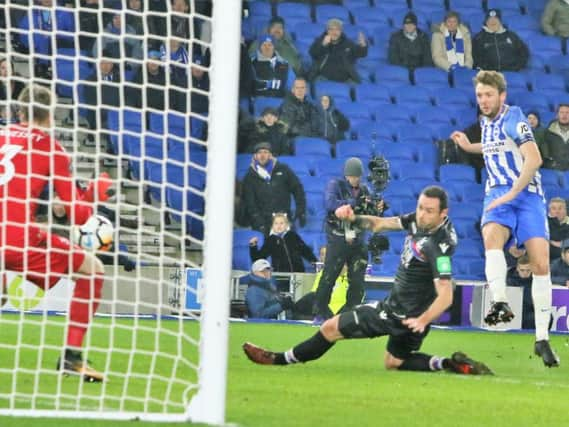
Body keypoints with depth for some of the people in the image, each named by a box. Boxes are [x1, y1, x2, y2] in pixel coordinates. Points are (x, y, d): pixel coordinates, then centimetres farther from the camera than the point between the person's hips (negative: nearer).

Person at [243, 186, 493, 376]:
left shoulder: (438, 246, -30)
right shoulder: (418, 221, -4)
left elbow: (445, 295, -33)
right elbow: (381, 224, 8)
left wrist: (423, 320, -48)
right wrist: (354, 219, -10)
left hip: (401, 315, -9)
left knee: (331, 328, 4)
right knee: (393, 363, 26)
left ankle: (282, 359, 23)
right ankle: (450, 364, 10)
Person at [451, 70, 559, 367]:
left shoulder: (513, 118, -11)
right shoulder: (486, 122, 12)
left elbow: (533, 159, -23)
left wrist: (512, 193, -26)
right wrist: (469, 147, 25)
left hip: (526, 194, -5)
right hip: (498, 195, 5)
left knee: (541, 264, -14)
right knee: (491, 237, -31)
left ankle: (542, 340, -6)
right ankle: (500, 303, -48)